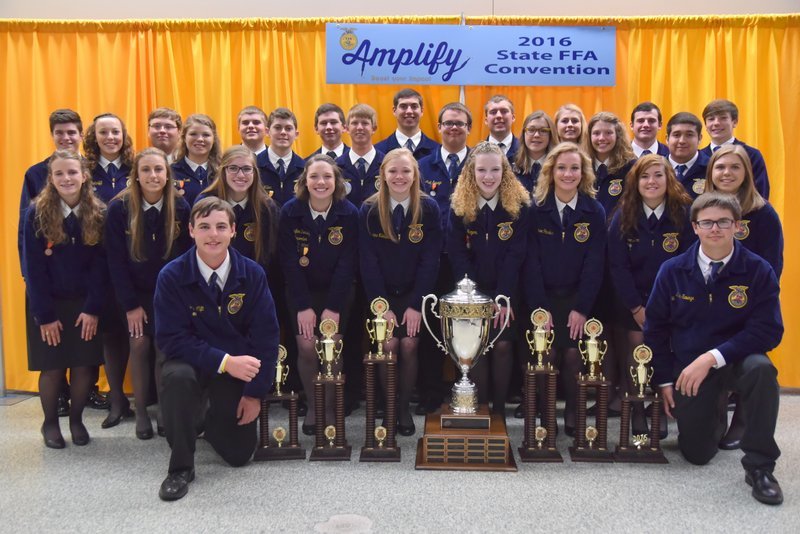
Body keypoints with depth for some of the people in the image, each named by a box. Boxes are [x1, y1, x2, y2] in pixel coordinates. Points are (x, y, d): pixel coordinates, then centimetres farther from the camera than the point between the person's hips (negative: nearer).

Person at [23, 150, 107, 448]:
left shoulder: (97, 214, -3)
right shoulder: (36, 214, -8)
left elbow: (100, 266, -3)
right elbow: (33, 268, -8)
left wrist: (93, 308, -10)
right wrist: (44, 314, -12)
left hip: (85, 303, 1)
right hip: (47, 303, -1)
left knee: (85, 366, 0)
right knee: (52, 367, 2)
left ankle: (76, 419, 22)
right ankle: (50, 423, 24)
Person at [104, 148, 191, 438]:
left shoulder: (181, 208, -11)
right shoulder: (119, 208, -12)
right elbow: (116, 261, -9)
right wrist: (130, 305, -11)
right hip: (135, 293, 0)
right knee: (139, 346, -4)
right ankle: (141, 411, 11)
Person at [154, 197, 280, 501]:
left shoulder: (252, 274, -12)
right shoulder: (171, 276, -17)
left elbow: (266, 336, -8)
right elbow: (172, 339, -19)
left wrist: (256, 392, -11)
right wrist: (224, 361, -30)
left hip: (239, 367, 2)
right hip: (193, 361, -2)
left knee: (239, 454, 2)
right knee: (177, 376, -38)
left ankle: (210, 418, 38)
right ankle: (181, 466, -16)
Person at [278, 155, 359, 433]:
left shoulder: (349, 213, -12)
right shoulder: (290, 211, -12)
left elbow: (347, 263, -12)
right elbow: (289, 262, -10)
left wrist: (333, 307, -16)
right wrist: (303, 306, -14)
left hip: (337, 291, 0)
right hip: (301, 291, 1)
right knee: (306, 347, -8)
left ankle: (330, 408, 9)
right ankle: (312, 407, 12)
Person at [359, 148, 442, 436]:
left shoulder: (428, 208, -8)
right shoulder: (369, 210, -8)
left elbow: (430, 260, -8)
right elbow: (368, 261, -8)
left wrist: (417, 304, -12)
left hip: (414, 293, 0)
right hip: (381, 293, 0)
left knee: (409, 345, -12)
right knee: (388, 345, -13)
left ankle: (404, 407, 8)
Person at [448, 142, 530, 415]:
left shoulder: (519, 205, -8)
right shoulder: (459, 207, -4)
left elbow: (515, 256, -11)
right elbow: (457, 255, -6)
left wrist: (503, 297, -18)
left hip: (506, 291, -1)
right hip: (473, 292, 1)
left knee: (502, 344, -8)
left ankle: (499, 408, 7)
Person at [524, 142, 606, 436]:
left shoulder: (594, 211, 0)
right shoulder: (536, 209, -2)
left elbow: (594, 263, -3)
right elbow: (531, 261, -5)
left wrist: (581, 308, -10)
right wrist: (538, 306, -12)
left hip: (577, 297, 0)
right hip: (543, 295, 0)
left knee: (573, 354, -11)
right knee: (547, 354, -12)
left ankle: (574, 417, 6)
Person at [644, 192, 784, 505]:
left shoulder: (758, 271, -11)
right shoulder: (672, 271, -5)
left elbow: (768, 330, -16)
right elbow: (656, 327, 3)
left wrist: (712, 357, -26)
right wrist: (664, 381, 0)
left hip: (737, 360, -2)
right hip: (687, 367, 2)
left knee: (760, 369, -37)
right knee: (697, 454, 0)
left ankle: (759, 466, -21)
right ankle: (716, 415, 38)